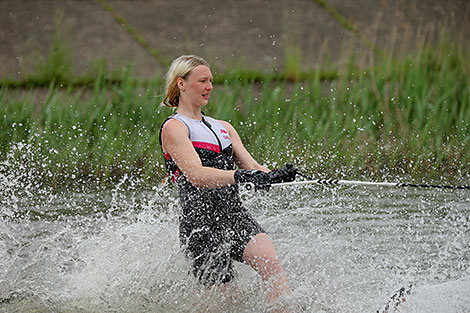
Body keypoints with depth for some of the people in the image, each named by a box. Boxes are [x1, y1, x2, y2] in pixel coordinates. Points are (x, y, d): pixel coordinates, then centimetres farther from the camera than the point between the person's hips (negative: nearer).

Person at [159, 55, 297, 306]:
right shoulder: (173, 128, -3)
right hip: (201, 222, -6)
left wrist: (277, 176, -10)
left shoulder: (223, 128, 21)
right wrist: (240, 176, -33)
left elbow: (252, 168, 13)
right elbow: (197, 176, -18)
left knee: (270, 262, -22)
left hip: (234, 213, 6)